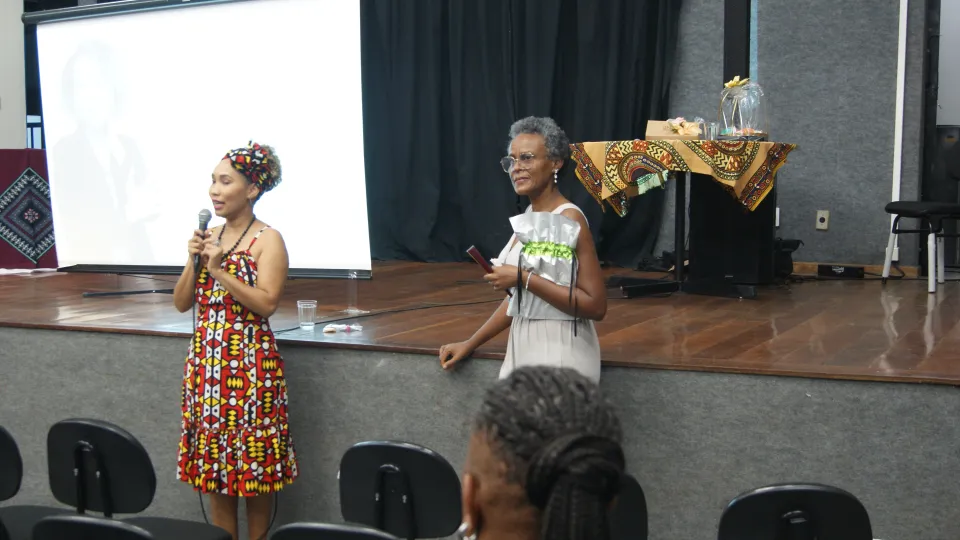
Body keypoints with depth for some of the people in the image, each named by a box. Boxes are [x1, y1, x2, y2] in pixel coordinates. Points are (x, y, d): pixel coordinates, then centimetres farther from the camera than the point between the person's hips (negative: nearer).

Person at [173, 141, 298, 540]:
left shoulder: (268, 240, -8)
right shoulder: (208, 238, 10)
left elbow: (266, 303, -18)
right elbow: (182, 303, 9)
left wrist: (218, 269, -19)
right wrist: (194, 261, -6)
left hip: (249, 361, -6)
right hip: (206, 360, 6)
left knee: (254, 462, 1)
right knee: (212, 459, 10)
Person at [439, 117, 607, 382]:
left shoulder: (569, 220, -14)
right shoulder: (529, 218, 11)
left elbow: (596, 306, -20)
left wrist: (525, 278, -21)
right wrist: (470, 344, 16)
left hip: (559, 355, -8)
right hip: (524, 348, 8)